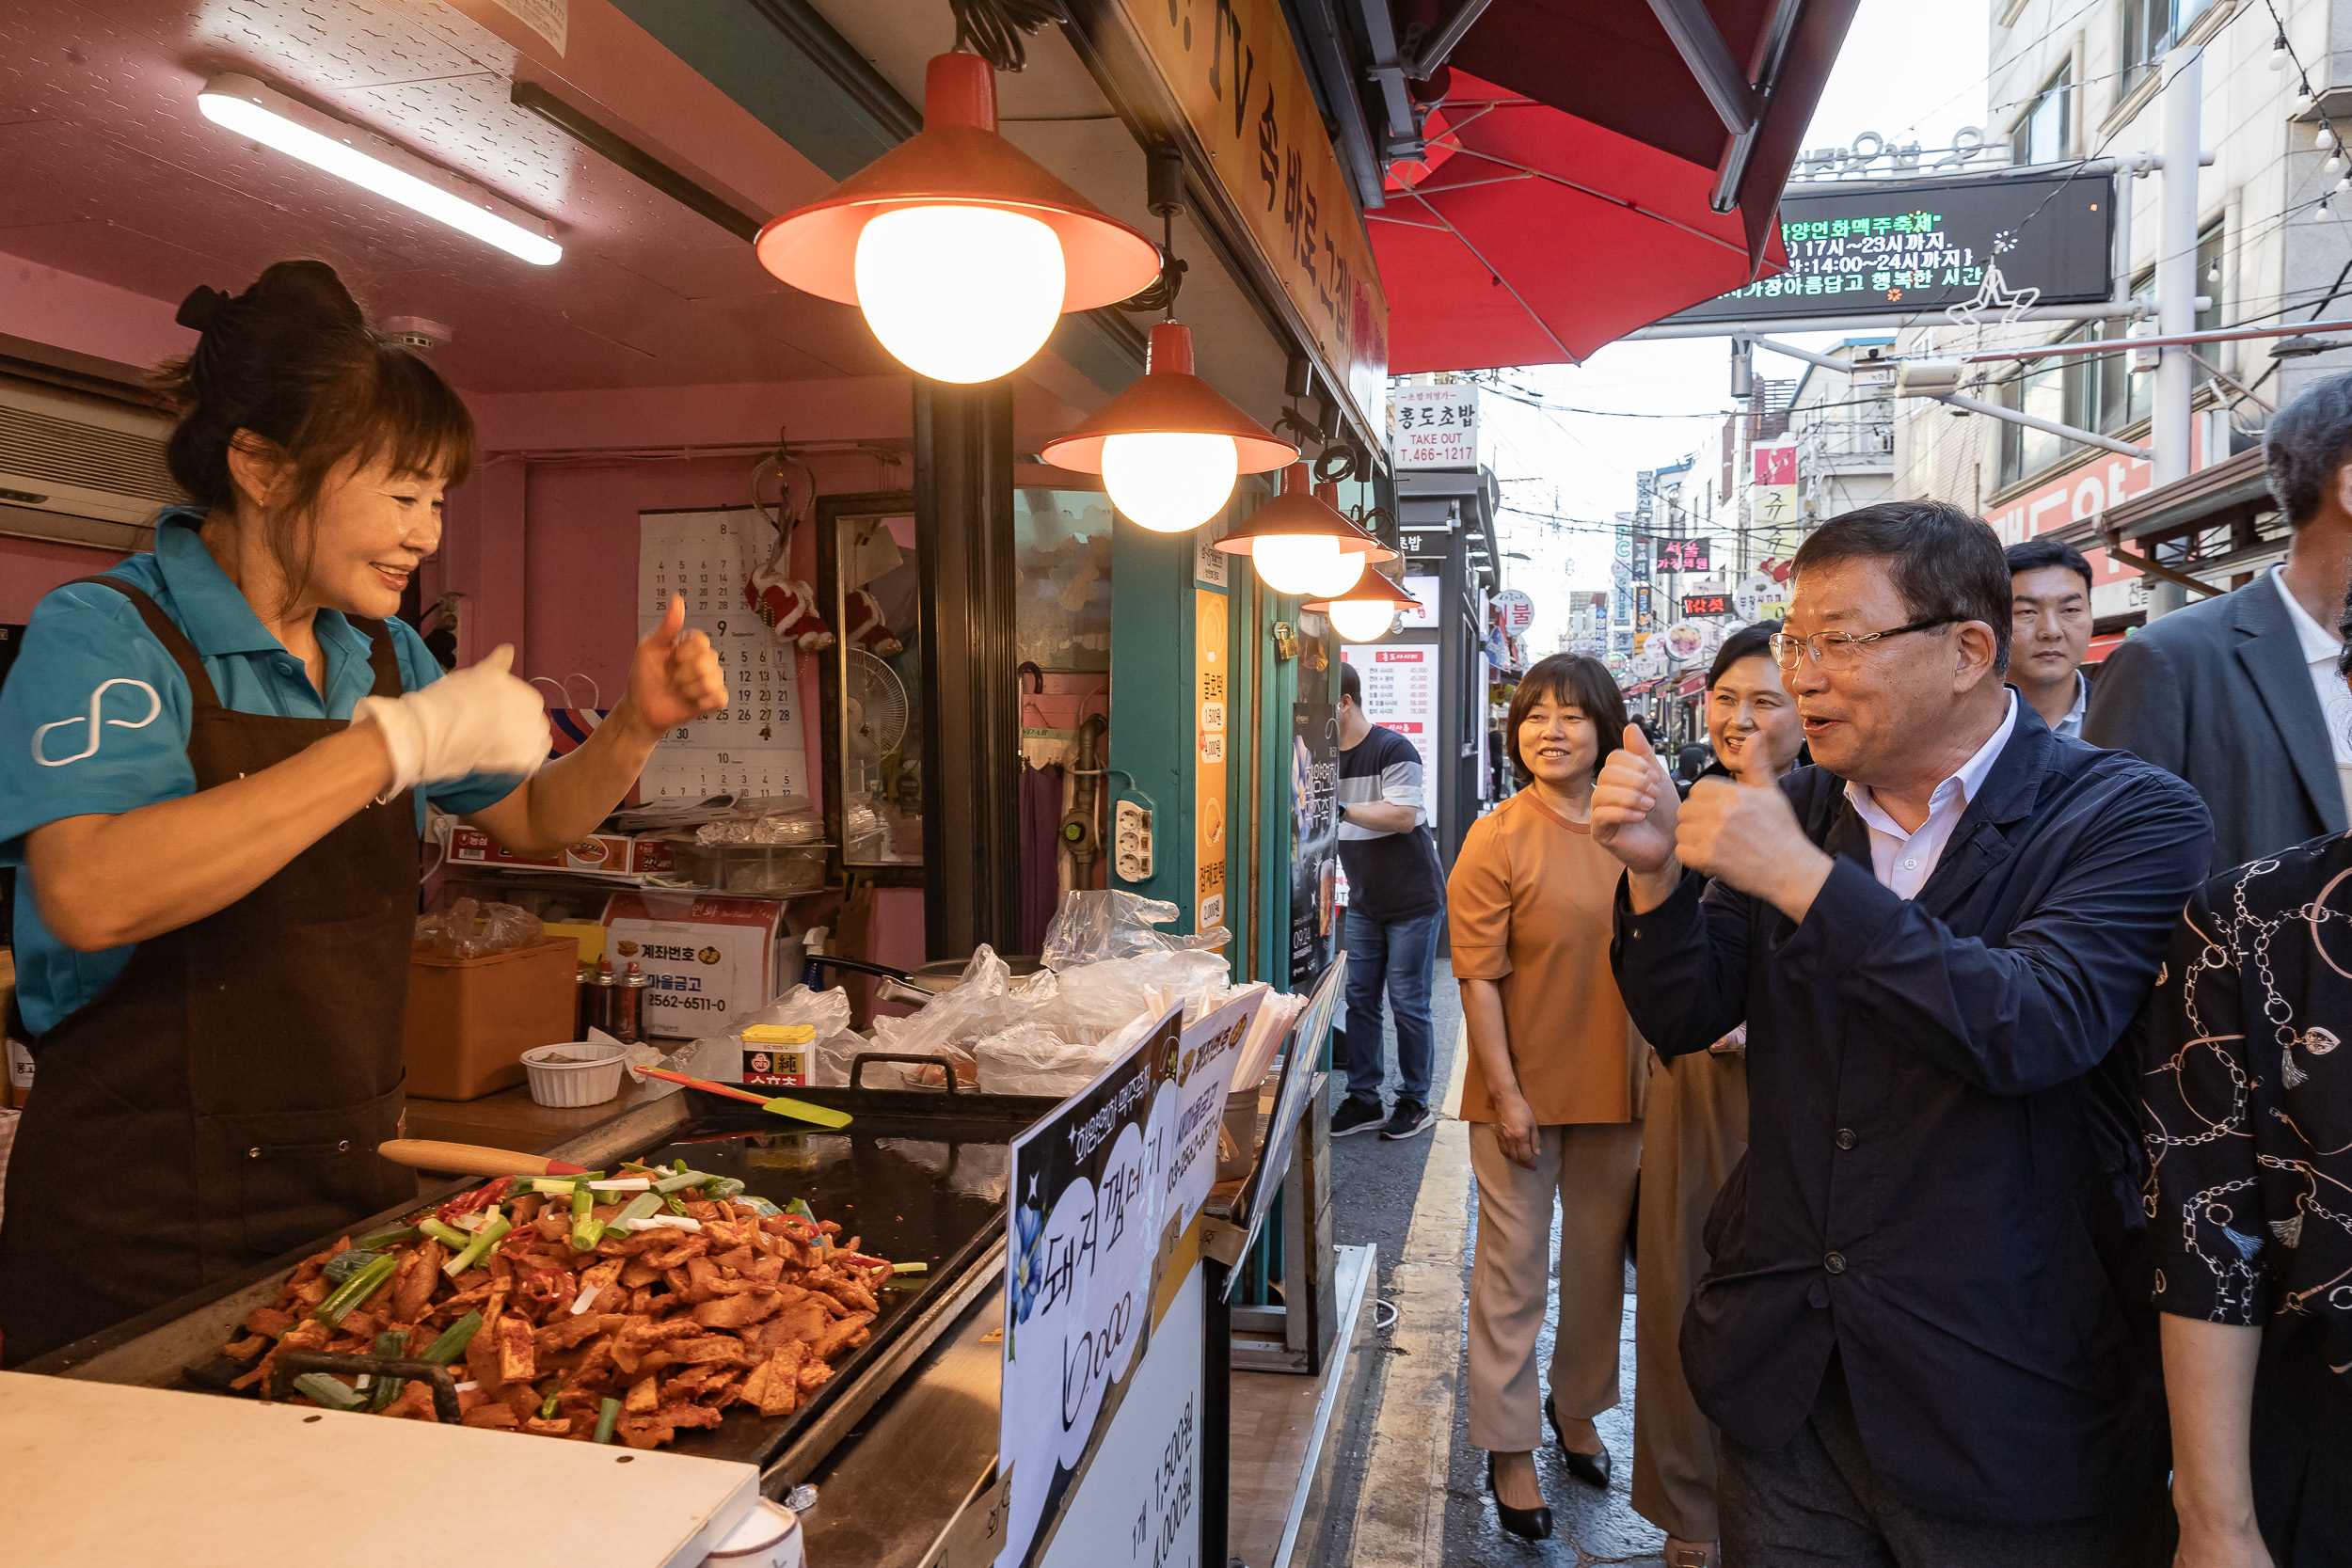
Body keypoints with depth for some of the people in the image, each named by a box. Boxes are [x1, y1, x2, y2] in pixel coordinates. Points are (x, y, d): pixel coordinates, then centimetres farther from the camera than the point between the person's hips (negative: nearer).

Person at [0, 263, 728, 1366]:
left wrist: (638, 725, -3)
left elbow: (535, 819, 17)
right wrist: (400, 742, -30)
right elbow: (91, 894, -30)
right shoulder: (103, 635, -13)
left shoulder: (385, 654, 8)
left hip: (356, 1181, 7)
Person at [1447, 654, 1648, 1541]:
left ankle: (1576, 1408, 41)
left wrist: (1654, 1068, 9)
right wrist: (1506, 1092, -14)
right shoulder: (1497, 839, -11)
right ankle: (1509, 1448, 22)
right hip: (1523, 1094, -4)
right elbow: (1478, 977, -12)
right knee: (1513, 1272, 6)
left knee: (1599, 1262, 18)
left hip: (1615, 1091, 5)